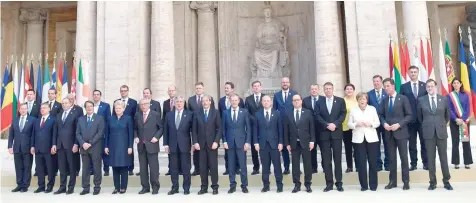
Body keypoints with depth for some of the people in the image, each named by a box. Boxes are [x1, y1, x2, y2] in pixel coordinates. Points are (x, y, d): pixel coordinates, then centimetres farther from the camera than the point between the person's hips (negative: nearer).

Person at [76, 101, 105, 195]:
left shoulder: (99, 118, 2)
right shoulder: (81, 119, 14)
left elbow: (100, 133, -6)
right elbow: (78, 133, 8)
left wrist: (90, 143, -13)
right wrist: (83, 143, -8)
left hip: (95, 147, -3)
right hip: (84, 147, 3)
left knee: (97, 168, 1)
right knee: (85, 169, 6)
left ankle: (97, 187, 9)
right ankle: (85, 188, 13)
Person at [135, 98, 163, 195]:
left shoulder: (156, 114, -1)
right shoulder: (137, 115, 10)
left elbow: (161, 128, 1)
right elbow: (135, 128, 16)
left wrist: (157, 137, -11)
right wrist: (136, 137, 0)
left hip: (152, 144, -4)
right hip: (141, 145, 4)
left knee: (153, 167, -1)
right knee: (143, 167, 8)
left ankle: (155, 187, 10)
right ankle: (145, 187, 16)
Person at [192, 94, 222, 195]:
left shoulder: (215, 113, 2)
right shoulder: (197, 113, 7)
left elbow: (219, 128, -1)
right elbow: (194, 129, 5)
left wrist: (216, 141, -10)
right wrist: (195, 142, -5)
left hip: (212, 143, -1)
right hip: (201, 143, 2)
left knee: (213, 166, 2)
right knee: (203, 167, 4)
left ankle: (215, 187, 11)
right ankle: (204, 187, 13)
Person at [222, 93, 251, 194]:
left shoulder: (244, 112, 2)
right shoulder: (225, 113, 6)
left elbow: (248, 127, 1)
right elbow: (223, 128, 7)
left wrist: (247, 142, -6)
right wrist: (224, 141, -3)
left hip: (241, 142, -1)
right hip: (230, 142, 1)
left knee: (243, 165, 2)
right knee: (231, 166, 6)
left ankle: (244, 185, 14)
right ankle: (232, 185, 16)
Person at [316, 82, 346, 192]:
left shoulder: (340, 100, 7)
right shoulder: (320, 102, 8)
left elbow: (343, 114, -1)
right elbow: (318, 116, 0)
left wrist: (335, 124, -14)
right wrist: (327, 125, -13)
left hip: (336, 132, -1)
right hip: (324, 133, 1)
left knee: (337, 158, 2)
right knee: (326, 159, 2)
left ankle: (339, 183, 10)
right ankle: (329, 183, 9)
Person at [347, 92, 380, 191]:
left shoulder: (372, 109, 7)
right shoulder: (353, 110, 5)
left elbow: (378, 123, 6)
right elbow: (348, 124, 2)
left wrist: (371, 124, -14)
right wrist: (356, 124, -16)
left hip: (371, 138, 1)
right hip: (359, 139, 0)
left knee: (373, 162, 2)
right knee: (361, 162, 0)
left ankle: (373, 184, 13)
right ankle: (363, 185, 10)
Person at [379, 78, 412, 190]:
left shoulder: (403, 98, -3)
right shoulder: (384, 100, 9)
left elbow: (409, 115, -5)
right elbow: (381, 115, 13)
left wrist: (399, 124, -16)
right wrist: (384, 123, -7)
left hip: (401, 132, -3)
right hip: (389, 133, 4)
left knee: (404, 157, 2)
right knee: (391, 158, 8)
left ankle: (406, 181, 11)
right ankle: (392, 181, 15)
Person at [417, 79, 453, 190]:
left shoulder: (444, 99, 3)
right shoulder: (421, 100, 1)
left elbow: (447, 115, 14)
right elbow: (420, 116, 12)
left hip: (441, 132, 1)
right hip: (428, 133, 0)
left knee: (443, 157, 6)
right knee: (431, 158, 4)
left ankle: (446, 181, 17)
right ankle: (433, 182, 11)